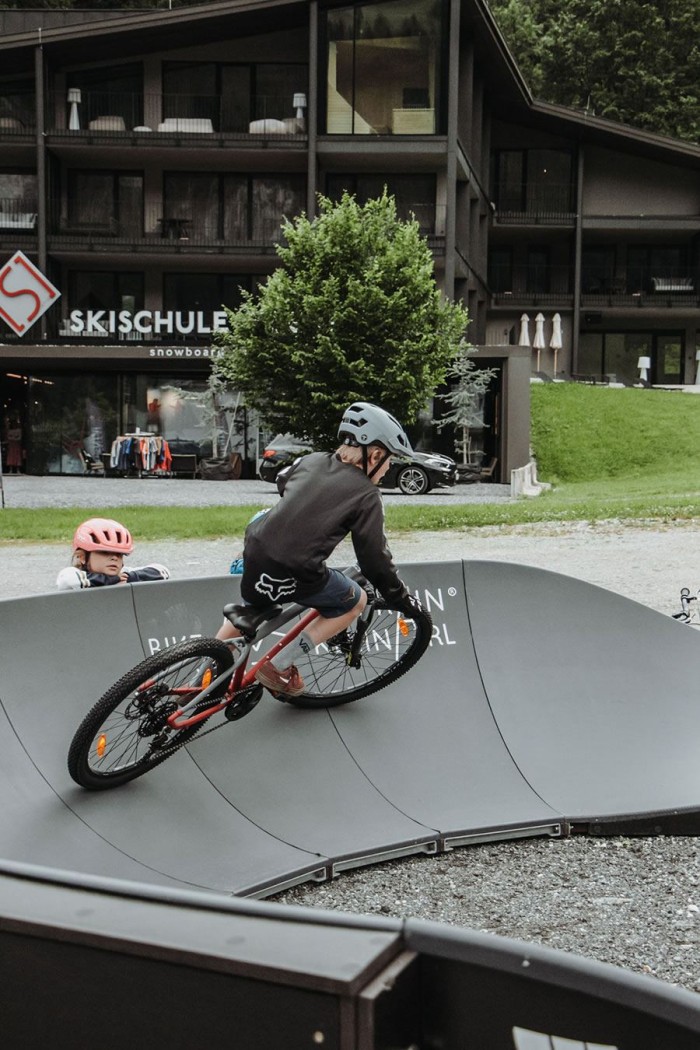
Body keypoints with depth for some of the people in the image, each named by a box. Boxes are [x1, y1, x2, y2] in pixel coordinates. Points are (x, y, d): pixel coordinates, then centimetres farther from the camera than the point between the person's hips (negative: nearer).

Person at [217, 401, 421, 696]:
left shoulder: (313, 460, 14)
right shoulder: (366, 495, -3)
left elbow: (282, 481, 36)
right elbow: (375, 560, -1)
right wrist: (403, 600, 13)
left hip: (255, 552, 6)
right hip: (294, 575, -6)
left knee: (251, 607, 35)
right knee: (356, 601, 17)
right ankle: (278, 666, 11)